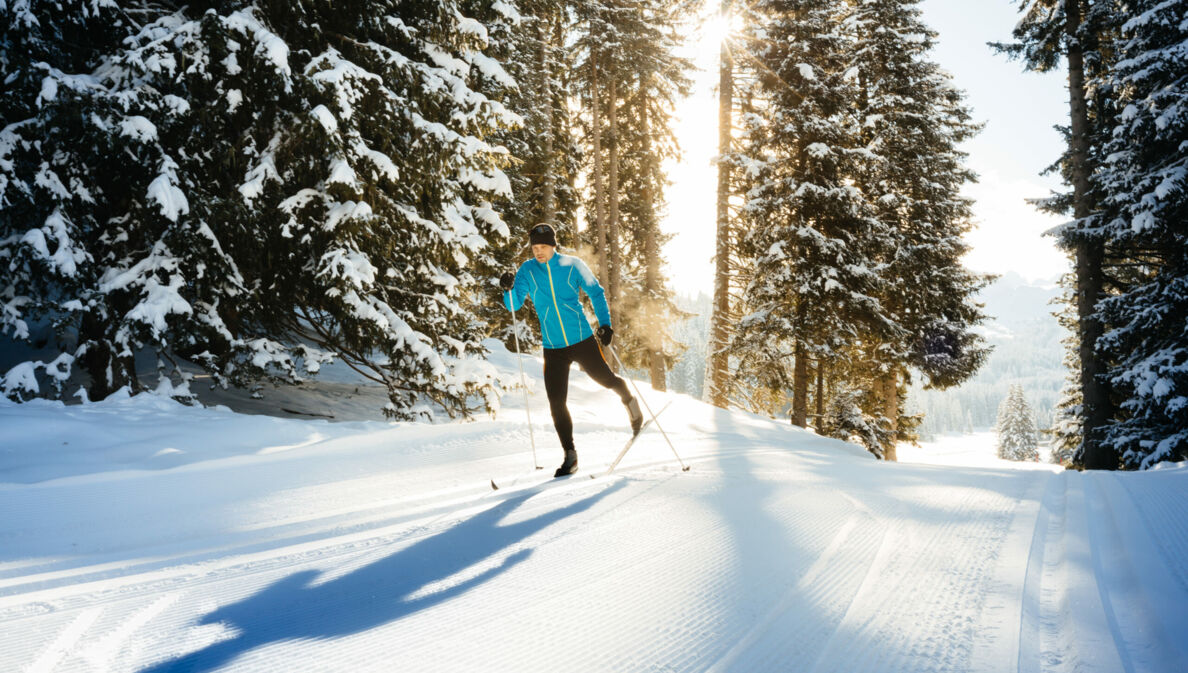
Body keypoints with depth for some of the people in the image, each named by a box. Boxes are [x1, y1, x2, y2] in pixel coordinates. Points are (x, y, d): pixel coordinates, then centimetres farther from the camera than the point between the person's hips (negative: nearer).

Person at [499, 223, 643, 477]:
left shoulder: (573, 265, -3)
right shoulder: (527, 271, 0)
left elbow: (596, 293, 7)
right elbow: (514, 304, -5)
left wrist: (604, 323, -3)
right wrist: (509, 289, -25)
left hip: (582, 340, -1)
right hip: (553, 348, 1)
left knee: (606, 380, 11)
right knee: (556, 403, -3)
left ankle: (629, 401, 47)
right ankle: (570, 455, 12)